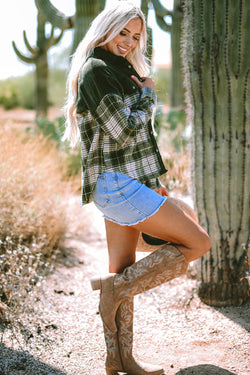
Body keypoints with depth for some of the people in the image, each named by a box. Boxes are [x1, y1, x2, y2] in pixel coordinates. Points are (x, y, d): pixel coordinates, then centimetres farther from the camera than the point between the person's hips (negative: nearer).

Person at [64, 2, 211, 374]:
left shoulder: (118, 71, 20)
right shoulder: (97, 69, -11)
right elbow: (123, 130, -18)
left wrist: (152, 183, 16)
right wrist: (149, 96, -2)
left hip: (126, 183, 10)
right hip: (118, 184, -10)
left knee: (124, 274, 12)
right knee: (197, 242, -5)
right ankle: (114, 287, -5)